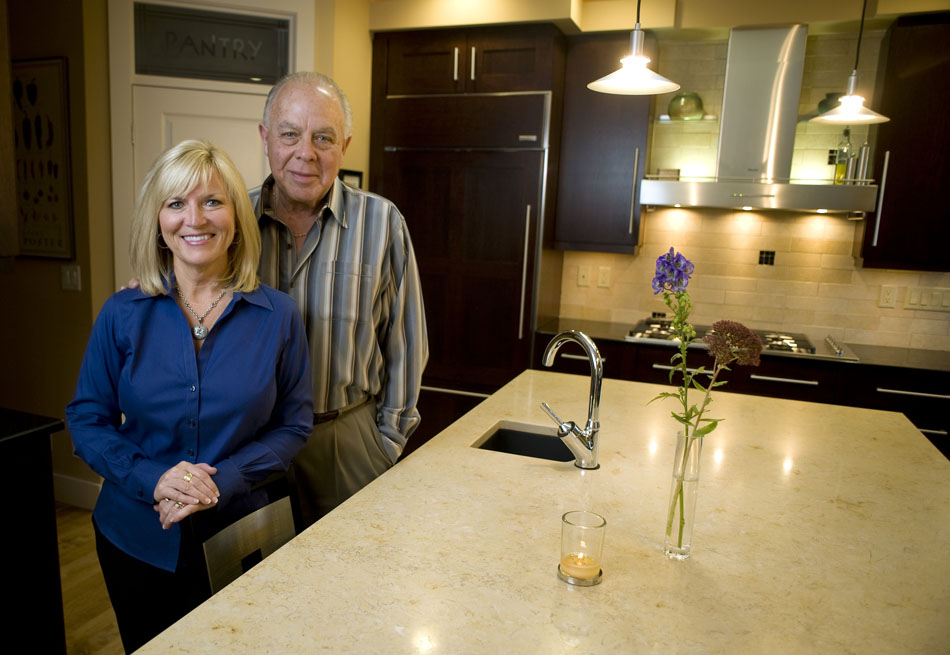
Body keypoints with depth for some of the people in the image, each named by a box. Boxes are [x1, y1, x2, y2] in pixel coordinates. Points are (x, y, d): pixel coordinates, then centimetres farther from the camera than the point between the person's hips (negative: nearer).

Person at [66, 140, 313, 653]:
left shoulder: (278, 316, -9)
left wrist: (223, 481, -19)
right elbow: (87, 420, -1)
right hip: (136, 540, 1)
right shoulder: (122, 315, -6)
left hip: (236, 539, -1)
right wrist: (152, 478, -18)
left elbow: (294, 424, -5)